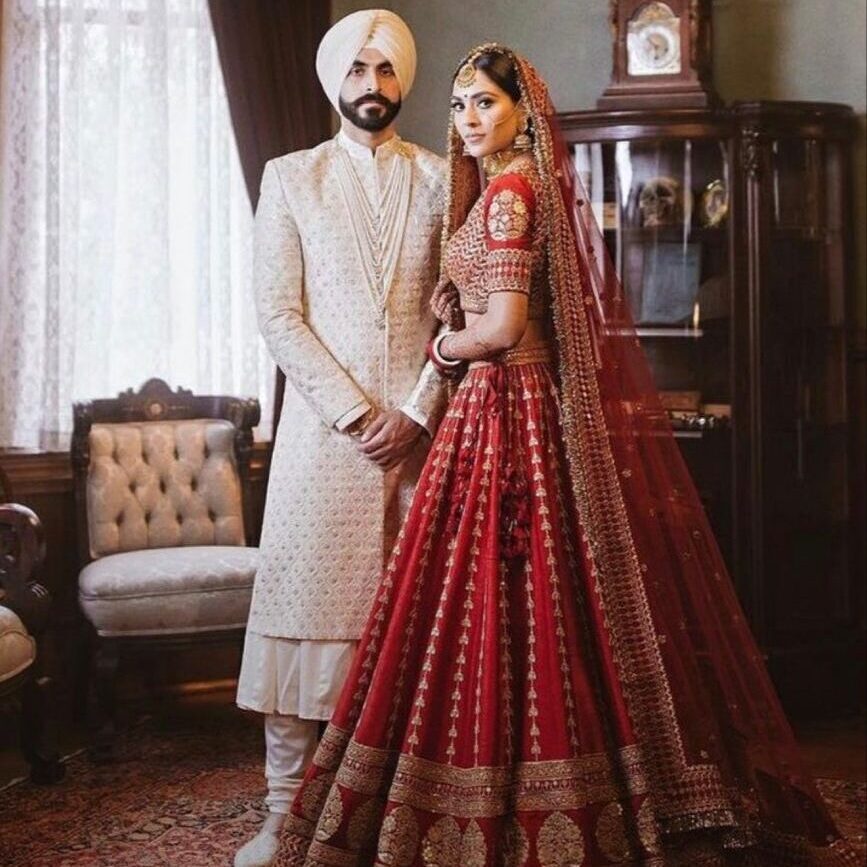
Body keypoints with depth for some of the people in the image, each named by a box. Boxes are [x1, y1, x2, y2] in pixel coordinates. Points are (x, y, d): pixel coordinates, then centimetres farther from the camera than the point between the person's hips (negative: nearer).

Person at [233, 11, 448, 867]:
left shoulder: (443, 180, 11)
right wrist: (353, 412, -9)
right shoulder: (291, 178, 8)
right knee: (305, 604, -2)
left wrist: (417, 410, -8)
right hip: (323, 425, -1)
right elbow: (278, 314, 0)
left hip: (421, 424, 1)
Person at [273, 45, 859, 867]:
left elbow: (503, 327, -18)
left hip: (507, 411, -10)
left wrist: (440, 348, 0)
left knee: (499, 605, -6)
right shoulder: (540, 187, 17)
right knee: (552, 609, 10)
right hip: (532, 406, 10)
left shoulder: (509, 191, -11)